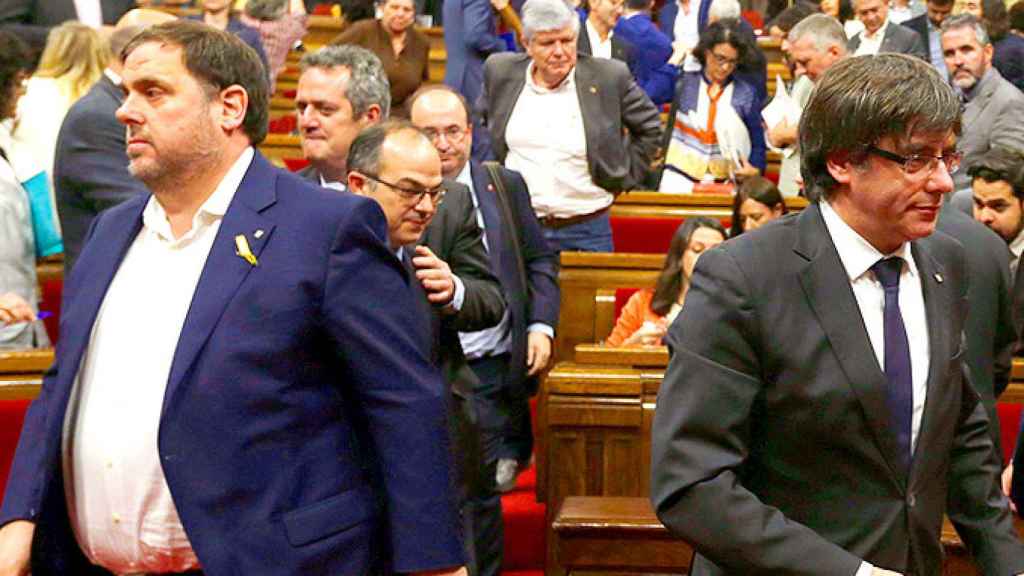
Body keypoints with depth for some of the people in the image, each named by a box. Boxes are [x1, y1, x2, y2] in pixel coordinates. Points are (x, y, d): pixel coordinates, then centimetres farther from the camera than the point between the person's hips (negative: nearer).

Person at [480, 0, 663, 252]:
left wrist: (622, 179, 4)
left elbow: (649, 128, 8)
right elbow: (481, 123, 20)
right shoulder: (501, 72, 1)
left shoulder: (609, 77, -6)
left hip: (586, 231, -1)